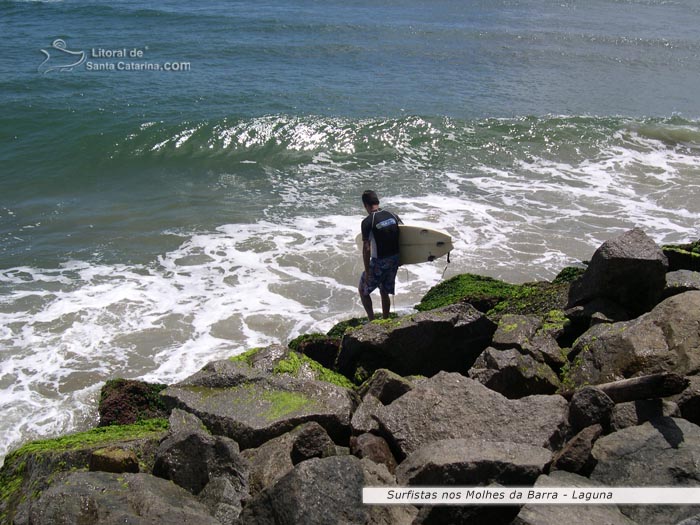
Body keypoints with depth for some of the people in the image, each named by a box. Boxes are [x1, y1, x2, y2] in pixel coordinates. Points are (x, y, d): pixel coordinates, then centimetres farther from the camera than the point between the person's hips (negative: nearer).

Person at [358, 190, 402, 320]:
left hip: (379, 262, -6)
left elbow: (366, 249, -18)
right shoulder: (393, 216, 2)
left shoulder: (367, 222, -15)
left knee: (363, 290, 14)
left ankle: (372, 321, 11)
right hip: (395, 259, 6)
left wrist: (367, 271, -12)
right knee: (385, 292, 22)